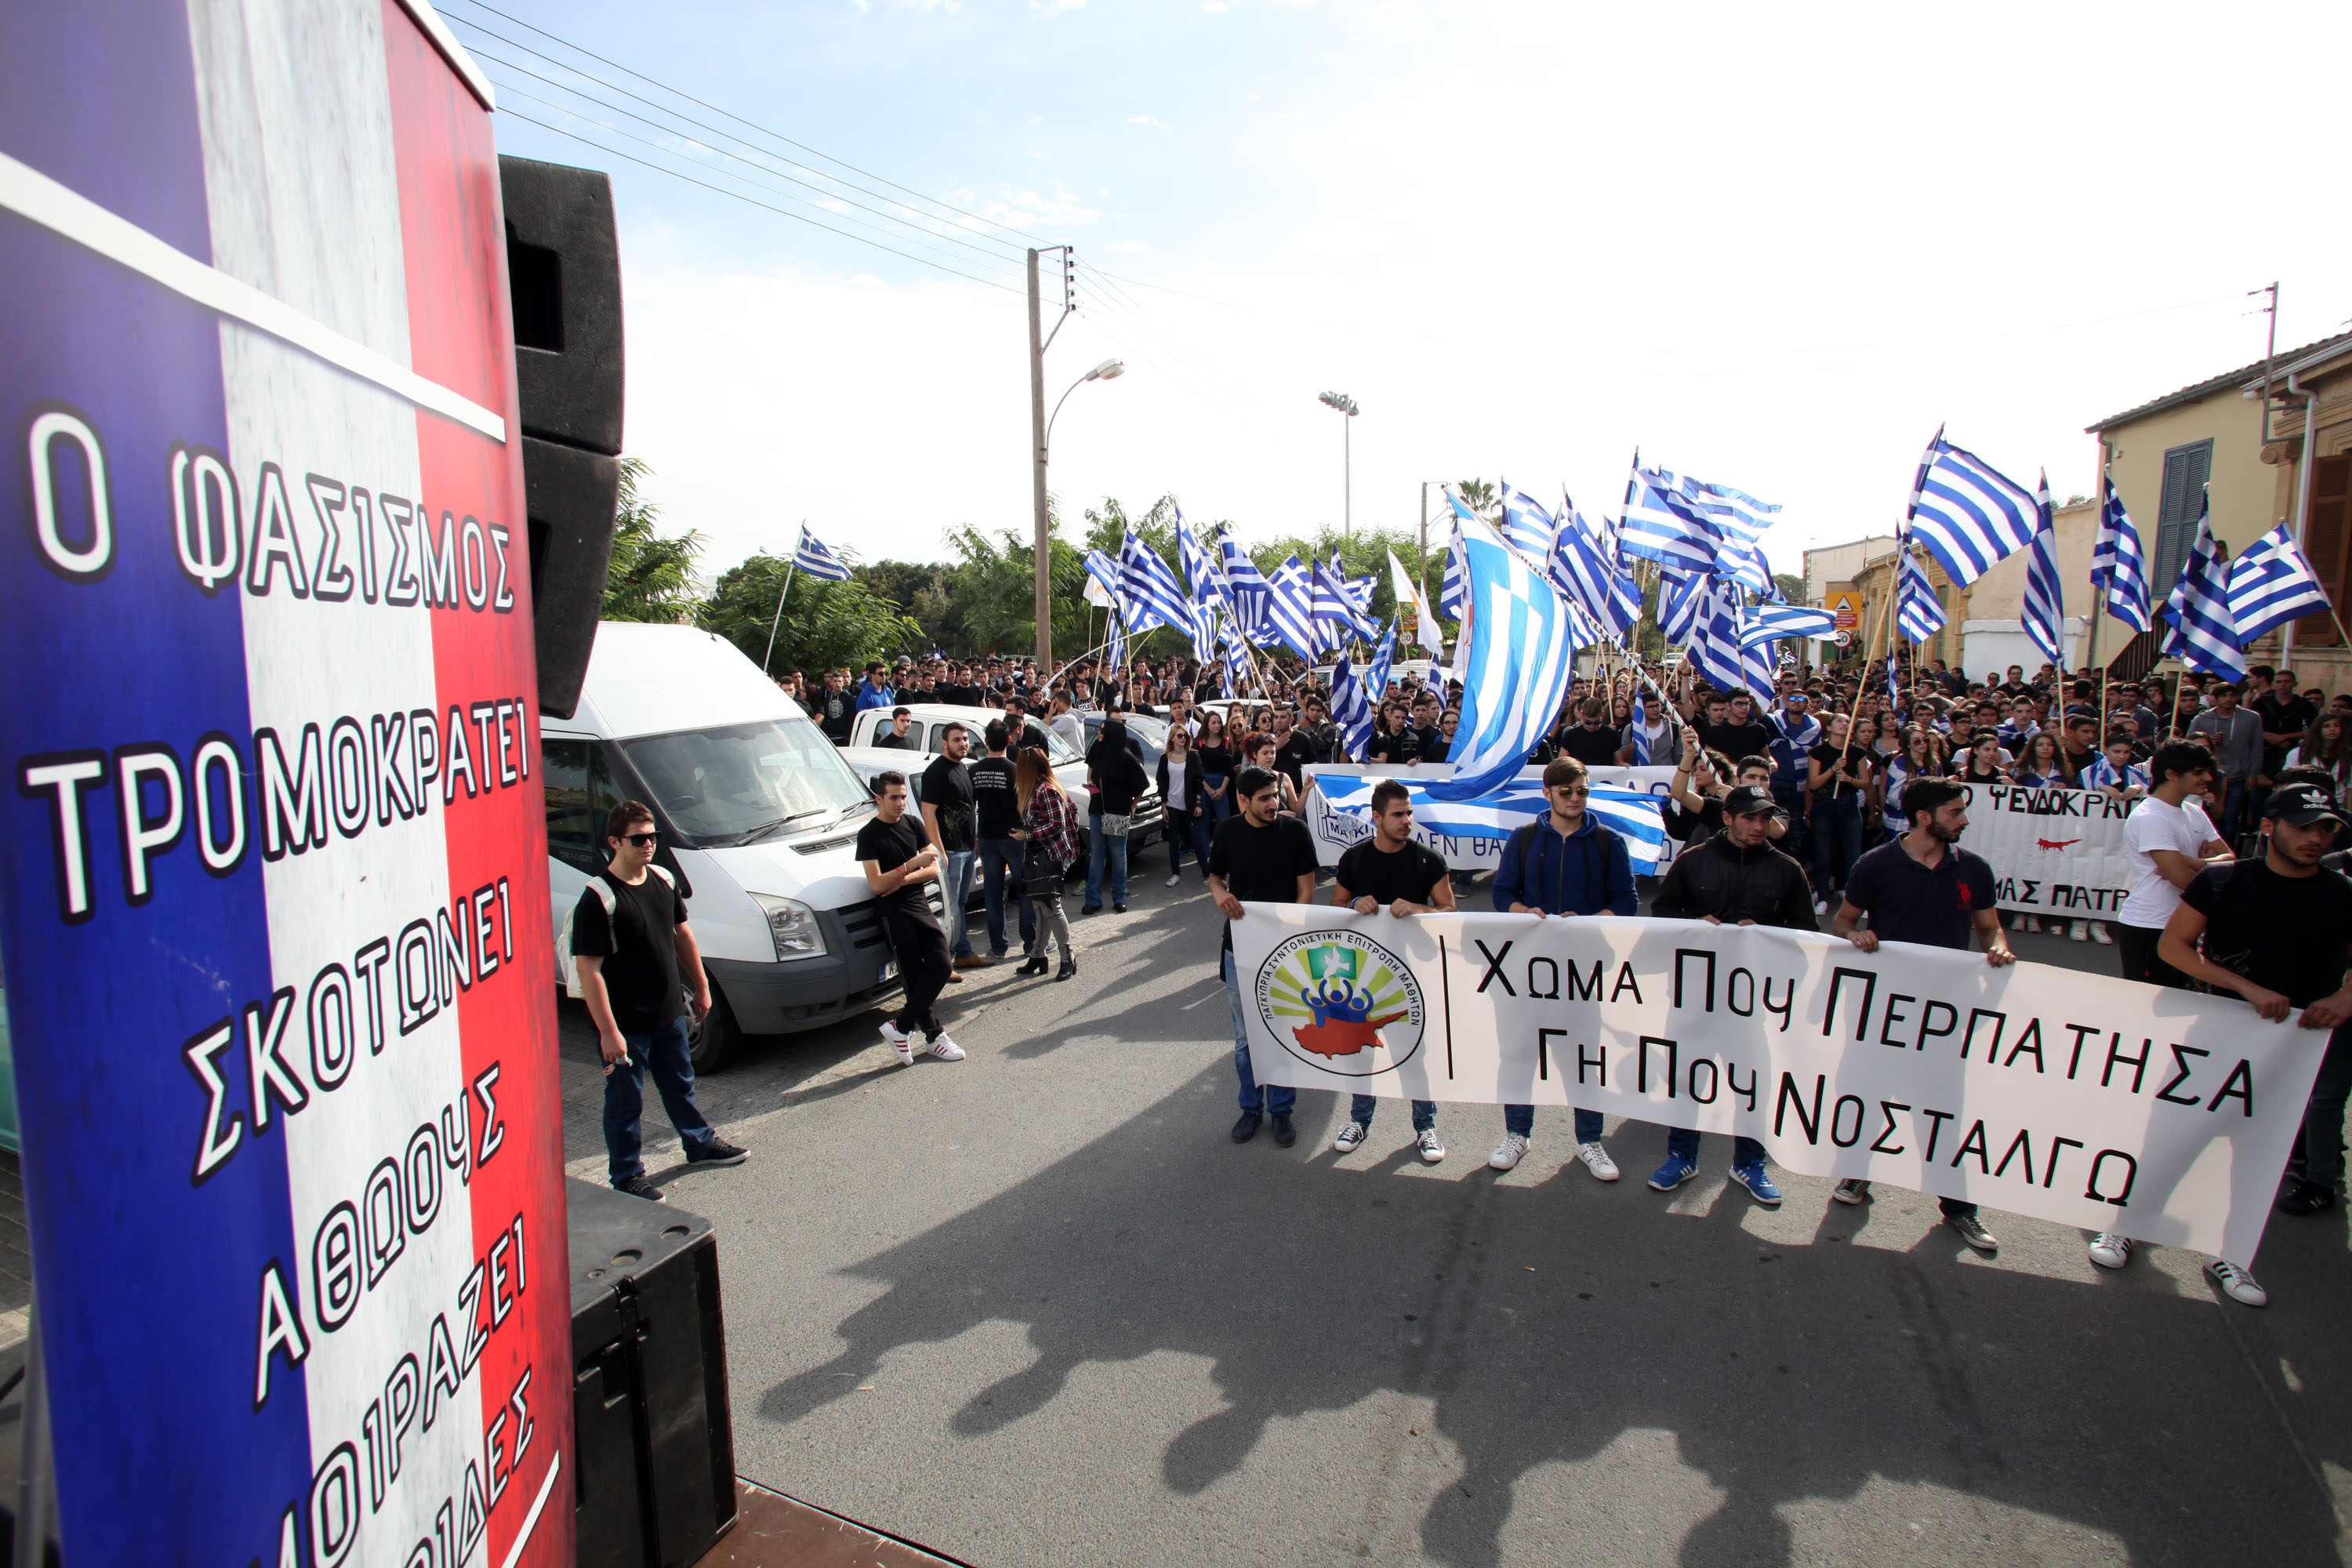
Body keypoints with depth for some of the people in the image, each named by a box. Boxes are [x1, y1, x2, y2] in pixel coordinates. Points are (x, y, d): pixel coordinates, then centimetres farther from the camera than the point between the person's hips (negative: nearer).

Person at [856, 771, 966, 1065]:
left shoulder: (913, 824, 9)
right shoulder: (869, 835, -6)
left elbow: (933, 870, 5)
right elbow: (876, 885, -14)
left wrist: (902, 880, -11)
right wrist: (911, 866, -21)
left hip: (921, 906, 5)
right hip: (895, 912, -5)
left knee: (940, 967, -5)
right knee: (915, 977, -2)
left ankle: (901, 1026, 3)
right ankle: (934, 1035, 9)